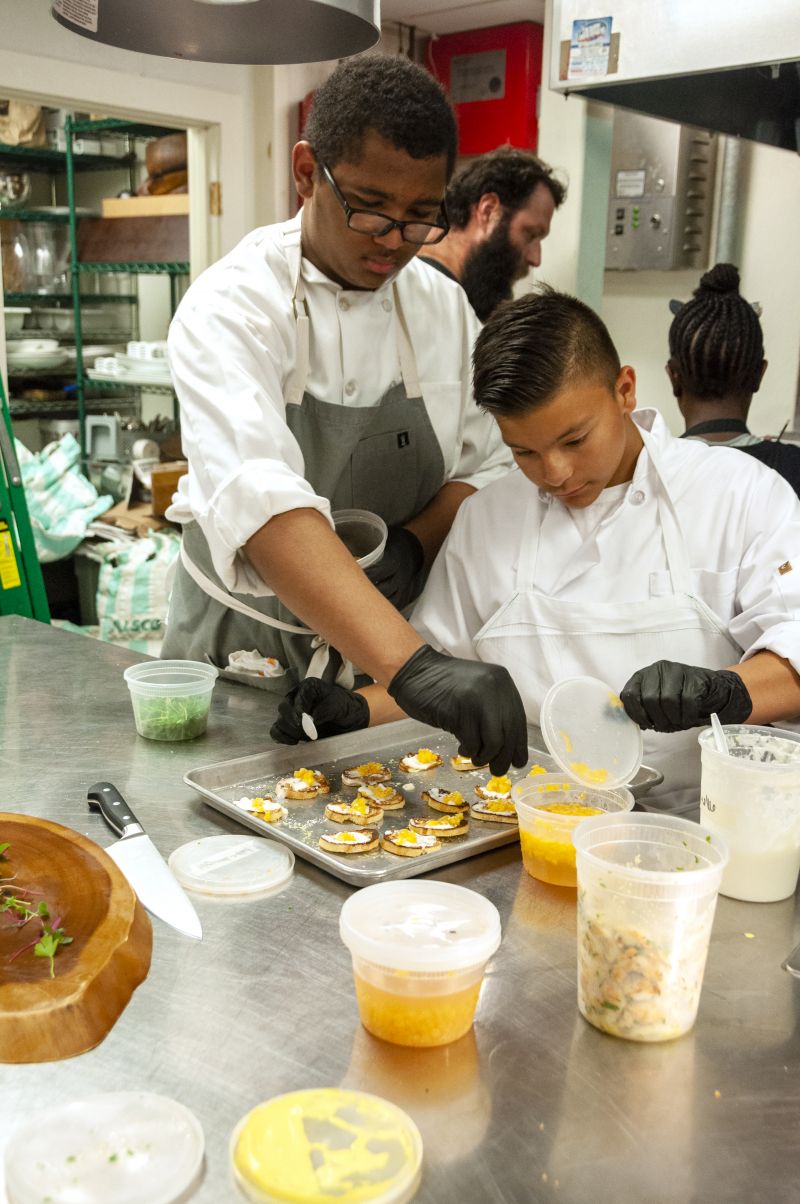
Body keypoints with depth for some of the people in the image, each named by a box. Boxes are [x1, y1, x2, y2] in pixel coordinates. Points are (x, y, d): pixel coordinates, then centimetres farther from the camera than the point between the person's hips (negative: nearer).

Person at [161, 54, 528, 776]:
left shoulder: (443, 306, -1)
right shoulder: (233, 306, -19)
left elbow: (486, 467, 3)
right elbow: (259, 502, -36)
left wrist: (414, 543, -19)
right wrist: (413, 667, -47)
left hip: (384, 658, 4)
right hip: (245, 656, -3)